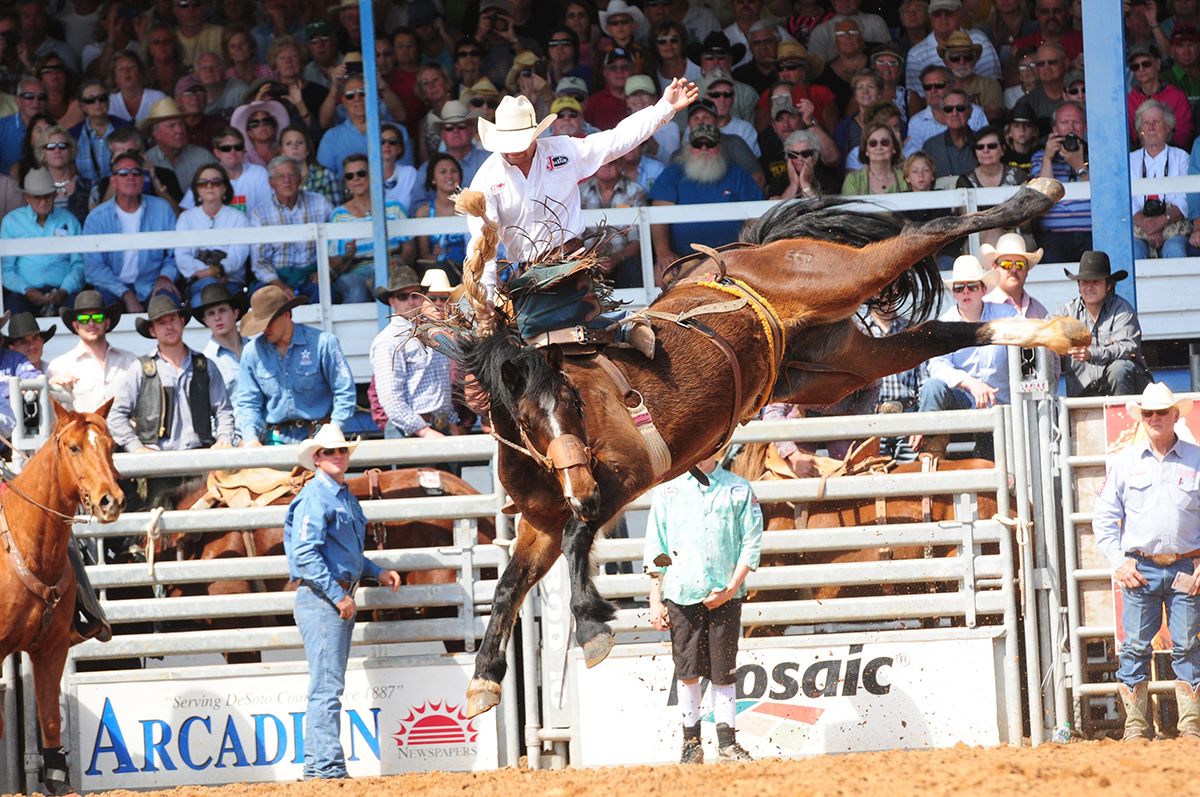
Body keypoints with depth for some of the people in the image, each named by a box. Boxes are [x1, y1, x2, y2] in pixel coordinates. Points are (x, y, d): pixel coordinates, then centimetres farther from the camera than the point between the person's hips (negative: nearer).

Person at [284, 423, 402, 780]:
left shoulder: (346, 498, 17)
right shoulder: (315, 496, -11)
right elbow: (305, 553, -20)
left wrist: (377, 572, 15)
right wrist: (338, 595, -21)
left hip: (340, 598, 10)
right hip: (321, 598, -10)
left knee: (328, 686, 12)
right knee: (327, 686, -11)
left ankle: (316, 765, 16)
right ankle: (327, 766, -13)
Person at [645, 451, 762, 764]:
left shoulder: (739, 489, 7)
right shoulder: (667, 492, 10)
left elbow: (752, 542, 4)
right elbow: (655, 551, 9)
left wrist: (731, 588, -7)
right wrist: (655, 600, 1)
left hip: (725, 595, -1)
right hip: (681, 594, 1)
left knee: (723, 672, -1)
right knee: (687, 672, -1)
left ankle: (727, 744, 3)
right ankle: (691, 744, 6)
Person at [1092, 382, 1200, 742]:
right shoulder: (1124, 462, 6)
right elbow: (1104, 516, 9)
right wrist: (1117, 562, -2)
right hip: (1139, 569, 1)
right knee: (1135, 648, 0)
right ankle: (1136, 726, 6)